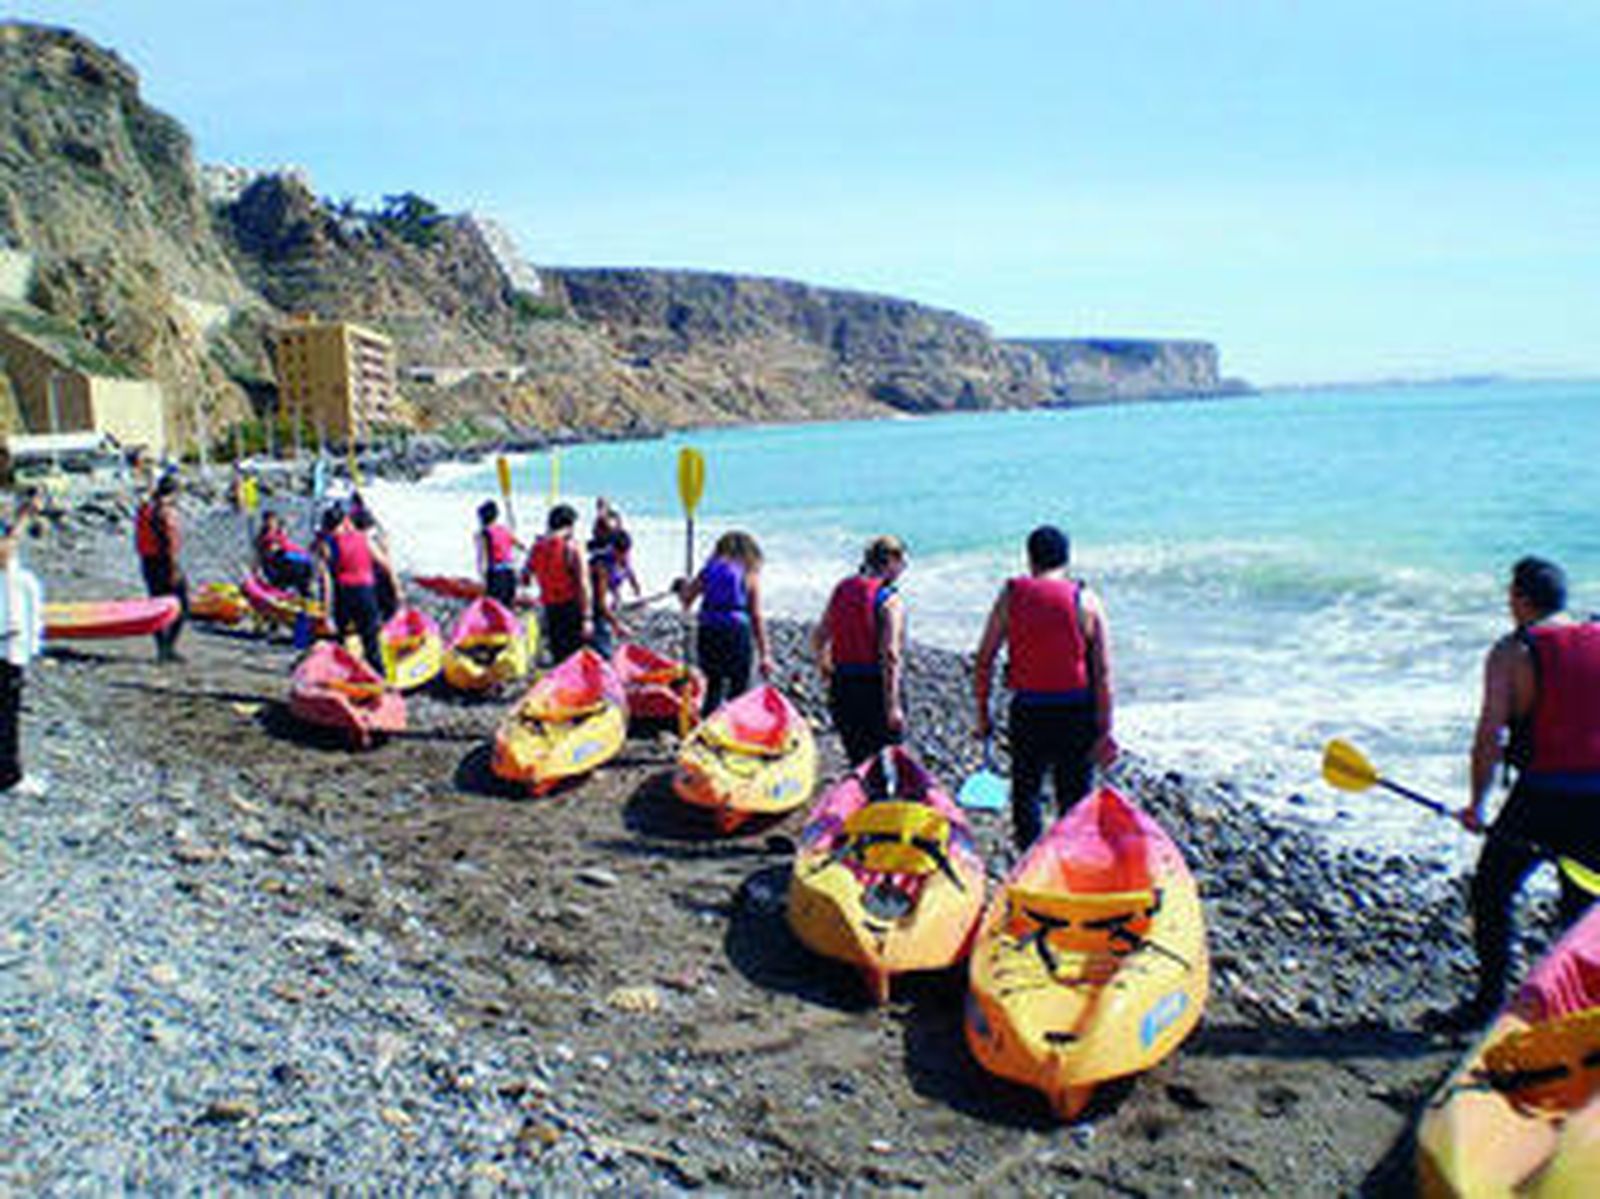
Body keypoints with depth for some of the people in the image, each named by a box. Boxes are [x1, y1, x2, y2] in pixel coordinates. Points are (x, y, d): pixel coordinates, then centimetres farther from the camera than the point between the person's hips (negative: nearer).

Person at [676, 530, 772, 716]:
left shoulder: (709, 569, 9)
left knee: (714, 684, 18)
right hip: (736, 631, -3)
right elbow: (756, 617, -2)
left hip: (707, 631, 4)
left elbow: (686, 601, 13)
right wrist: (764, 654, 0)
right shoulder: (750, 575, 2)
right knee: (739, 687, 6)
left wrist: (681, 587, 36)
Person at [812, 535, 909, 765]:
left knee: (858, 760, 16)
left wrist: (824, 666, 30)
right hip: (875, 687, -6)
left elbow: (818, 638, 11)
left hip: (842, 687, 6)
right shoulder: (890, 600, -13)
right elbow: (889, 655, -20)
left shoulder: (842, 590, 6)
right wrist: (892, 706, -20)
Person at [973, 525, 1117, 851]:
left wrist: (982, 713, 9)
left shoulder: (1010, 595, 0)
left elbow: (984, 661, 0)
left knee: (1026, 793, 15)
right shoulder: (1086, 601, -3)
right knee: (1075, 799, 10)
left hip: (1027, 711, 1)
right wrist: (1105, 731, -5)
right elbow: (1103, 672, -7)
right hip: (1076, 712, 0)